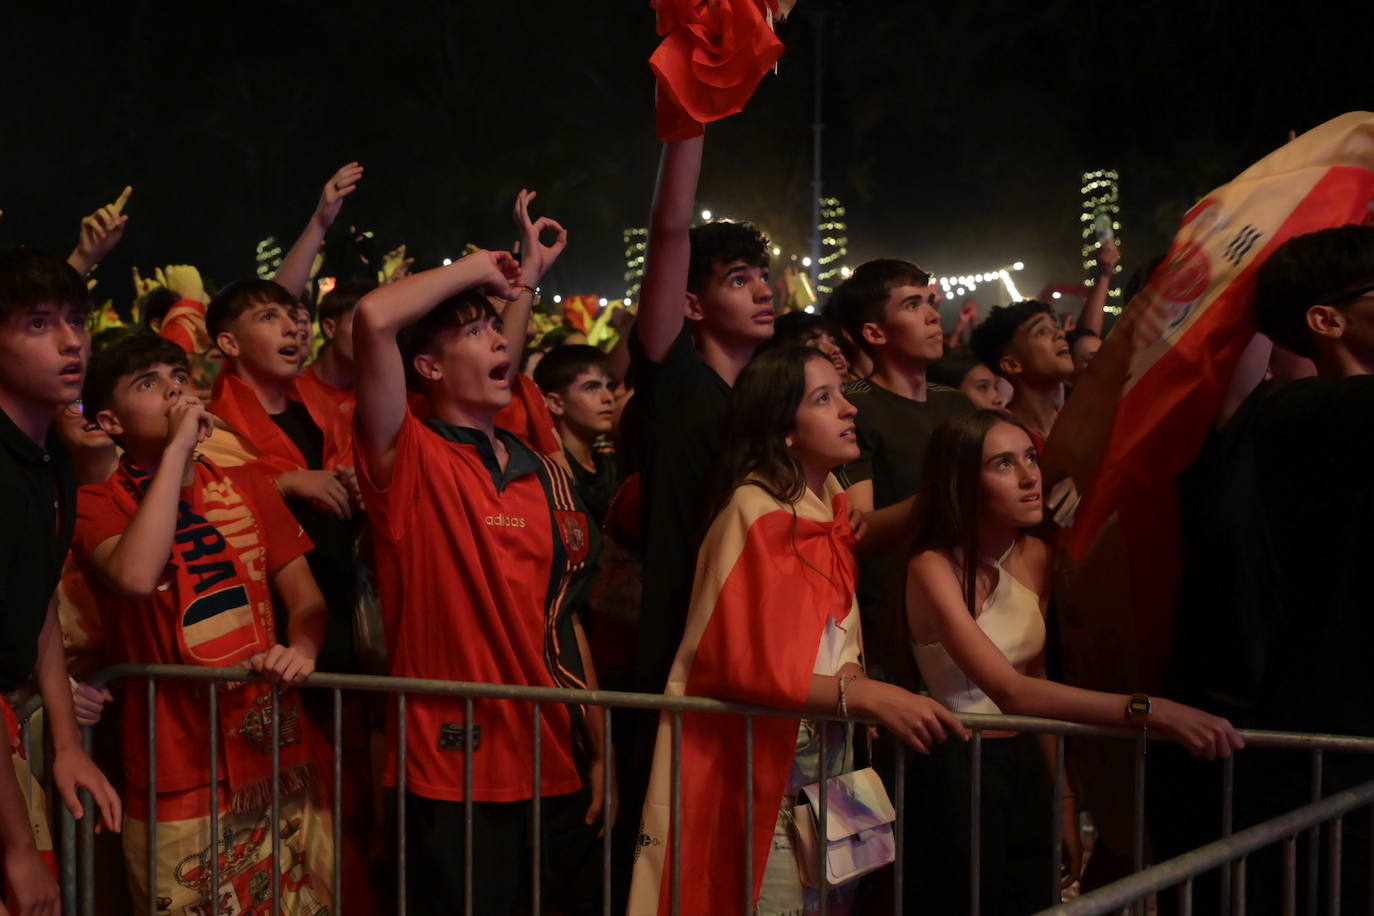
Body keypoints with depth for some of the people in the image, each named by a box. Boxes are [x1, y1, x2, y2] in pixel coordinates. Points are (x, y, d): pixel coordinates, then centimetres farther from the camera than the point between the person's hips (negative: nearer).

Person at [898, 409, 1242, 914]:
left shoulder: (1037, 557, 3)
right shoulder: (934, 567, -20)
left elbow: (1037, 681, 10)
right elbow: (1010, 691, -31)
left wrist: (1063, 796, 4)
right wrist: (1147, 711, -39)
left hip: (1027, 769, 6)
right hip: (957, 777, -6)